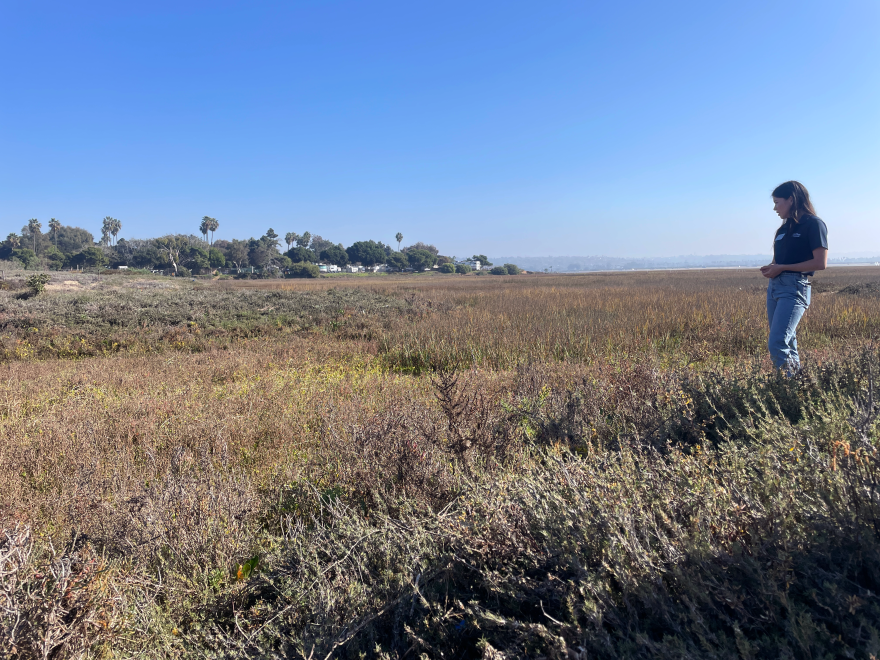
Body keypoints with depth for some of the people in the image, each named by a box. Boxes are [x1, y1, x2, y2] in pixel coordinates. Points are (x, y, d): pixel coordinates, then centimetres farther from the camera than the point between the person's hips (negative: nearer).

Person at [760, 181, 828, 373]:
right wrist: (770, 268, 4)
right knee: (788, 345, 9)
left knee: (777, 345, -17)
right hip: (774, 286, 8)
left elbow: (820, 263, -12)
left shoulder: (813, 224, -4)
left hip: (795, 287, -8)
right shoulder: (785, 227, 18)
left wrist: (782, 267, -12)